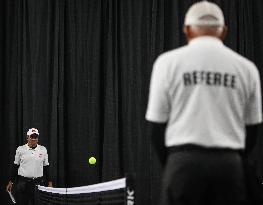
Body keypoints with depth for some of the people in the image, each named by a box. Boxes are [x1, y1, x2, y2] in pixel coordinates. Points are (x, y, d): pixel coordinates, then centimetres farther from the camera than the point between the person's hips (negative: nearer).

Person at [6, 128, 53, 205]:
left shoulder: (43, 150, 3)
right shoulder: (20, 149, 1)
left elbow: (46, 167, 9)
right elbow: (15, 166, 7)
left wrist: (49, 182, 6)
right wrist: (11, 182, 6)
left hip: (38, 183, 1)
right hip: (23, 183, 0)